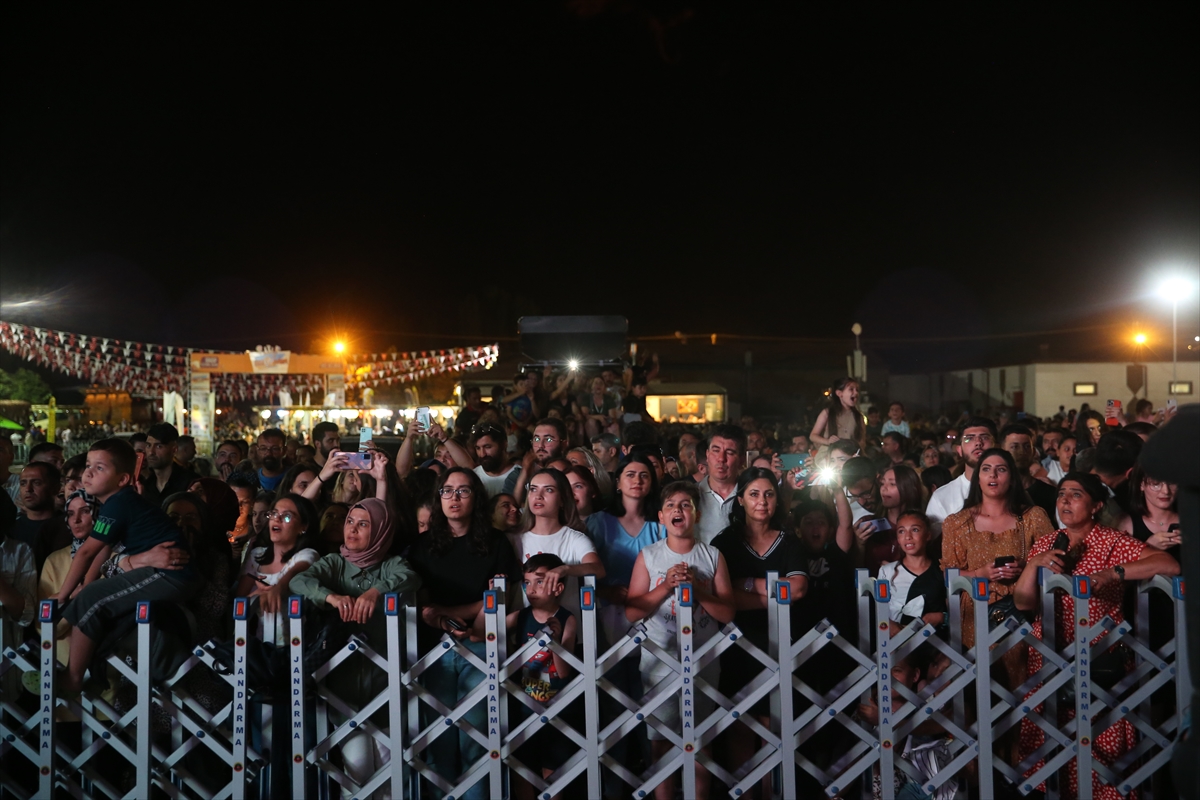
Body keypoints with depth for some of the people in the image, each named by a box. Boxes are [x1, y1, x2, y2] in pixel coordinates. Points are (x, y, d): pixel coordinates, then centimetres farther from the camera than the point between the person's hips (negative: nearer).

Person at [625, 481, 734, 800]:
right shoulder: (648, 556, 0)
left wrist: (697, 588, -16)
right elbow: (632, 612, -4)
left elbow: (727, 613, -2)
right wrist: (667, 586, -16)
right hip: (659, 663, 0)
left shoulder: (713, 556, 1)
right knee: (661, 745, 7)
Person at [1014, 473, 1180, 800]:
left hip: (1099, 658, -3)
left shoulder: (1113, 542, -3)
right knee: (1049, 741, 4)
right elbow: (1023, 603, 2)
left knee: (1101, 741, -5)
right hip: (1050, 656, 4)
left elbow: (1170, 565, -18)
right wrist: (1035, 563, -13)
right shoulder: (1046, 543, 9)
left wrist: (1114, 573, -25)